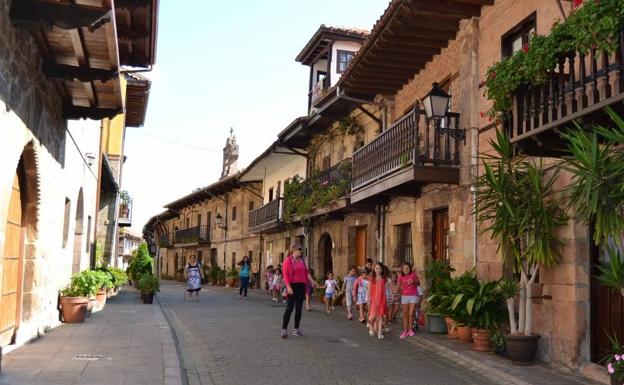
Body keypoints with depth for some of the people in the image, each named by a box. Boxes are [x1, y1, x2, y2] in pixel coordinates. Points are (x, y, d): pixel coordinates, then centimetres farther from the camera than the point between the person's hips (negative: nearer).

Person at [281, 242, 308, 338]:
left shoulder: (302, 260, 12)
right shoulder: (288, 260, -6)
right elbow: (285, 275, -12)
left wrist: (306, 286, 12)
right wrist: (288, 286, -21)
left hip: (301, 286, 6)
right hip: (292, 286, -6)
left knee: (299, 308, 8)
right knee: (289, 308, -8)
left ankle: (296, 329, 17)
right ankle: (284, 329, -4)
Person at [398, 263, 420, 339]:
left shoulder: (413, 275, -2)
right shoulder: (401, 277, 1)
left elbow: (418, 283, 9)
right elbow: (399, 287, 2)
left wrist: (413, 282, -12)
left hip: (413, 296, -2)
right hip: (404, 296, 2)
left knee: (411, 314, -4)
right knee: (405, 314, 4)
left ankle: (410, 329, 13)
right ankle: (405, 331, 10)